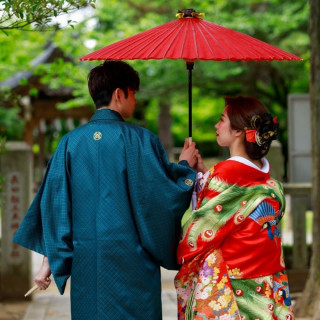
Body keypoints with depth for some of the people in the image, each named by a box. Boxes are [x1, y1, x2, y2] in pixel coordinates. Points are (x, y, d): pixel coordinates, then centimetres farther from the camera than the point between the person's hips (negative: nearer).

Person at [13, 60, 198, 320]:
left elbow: (54, 201, 4)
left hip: (85, 262, 4)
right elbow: (164, 193, -6)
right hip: (130, 258, -4)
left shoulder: (71, 142, 4)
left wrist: (49, 261, 9)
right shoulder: (140, 139, -8)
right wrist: (185, 165, 13)